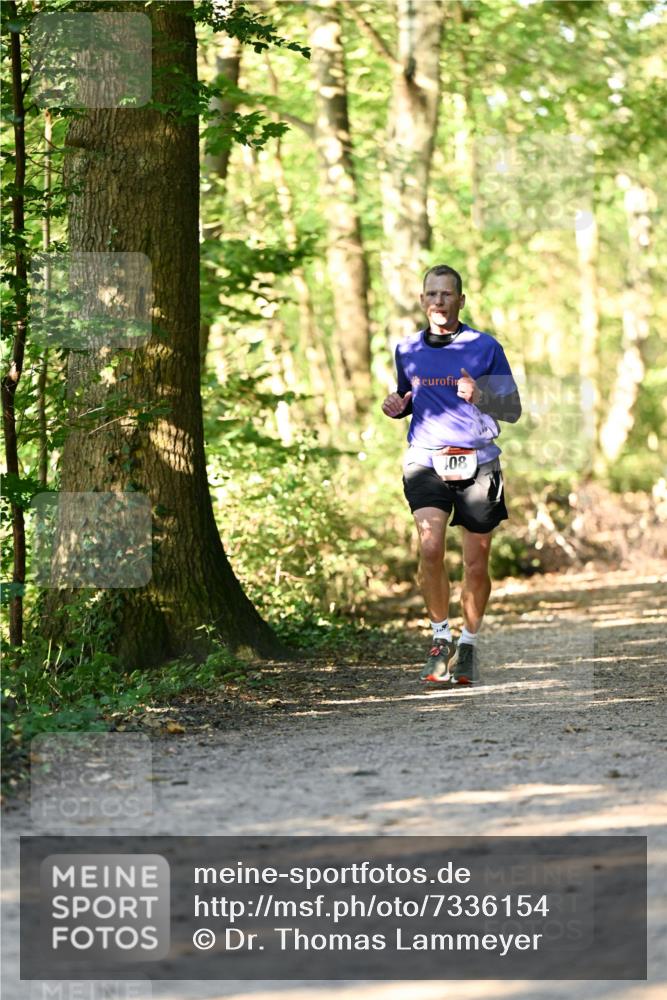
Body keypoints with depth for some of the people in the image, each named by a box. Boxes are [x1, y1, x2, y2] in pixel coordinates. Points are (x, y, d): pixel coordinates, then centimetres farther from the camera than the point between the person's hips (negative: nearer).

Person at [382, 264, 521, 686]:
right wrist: (397, 406, 3)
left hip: (478, 462, -1)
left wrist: (479, 396, -18)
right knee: (430, 546, -21)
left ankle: (468, 644, 23)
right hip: (425, 460, 1)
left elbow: (514, 409, 2)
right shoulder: (407, 349, 10)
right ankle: (440, 637, -6)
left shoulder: (485, 346, 1)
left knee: (476, 564, 3)